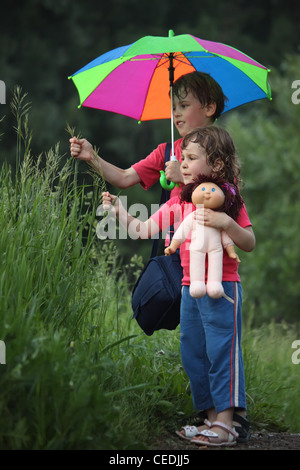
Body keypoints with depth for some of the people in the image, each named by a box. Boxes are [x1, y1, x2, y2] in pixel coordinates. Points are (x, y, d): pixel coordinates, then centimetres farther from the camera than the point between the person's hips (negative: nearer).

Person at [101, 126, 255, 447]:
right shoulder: (178, 203, 11)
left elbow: (249, 243, -14)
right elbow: (143, 230, 14)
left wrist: (226, 222, -29)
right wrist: (118, 209, 7)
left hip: (221, 287, -7)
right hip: (190, 288, 8)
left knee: (221, 351, -7)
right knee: (193, 353, 11)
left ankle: (225, 425, -5)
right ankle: (212, 419, 20)